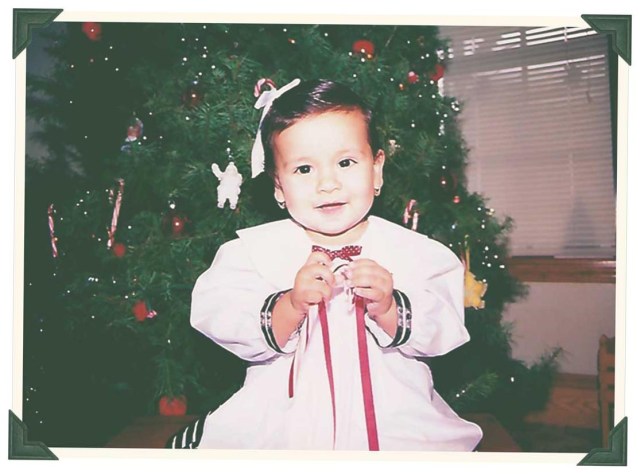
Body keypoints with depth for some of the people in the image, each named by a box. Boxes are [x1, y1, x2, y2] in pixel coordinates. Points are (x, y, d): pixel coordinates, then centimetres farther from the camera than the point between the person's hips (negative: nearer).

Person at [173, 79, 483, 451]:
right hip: (281, 424, 0)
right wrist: (290, 305, -27)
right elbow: (217, 320, -13)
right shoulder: (256, 249, -2)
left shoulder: (413, 250, -1)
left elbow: (442, 332, -7)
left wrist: (387, 309, -24)